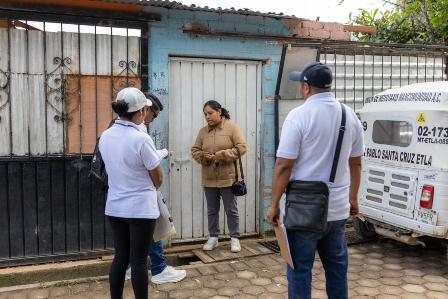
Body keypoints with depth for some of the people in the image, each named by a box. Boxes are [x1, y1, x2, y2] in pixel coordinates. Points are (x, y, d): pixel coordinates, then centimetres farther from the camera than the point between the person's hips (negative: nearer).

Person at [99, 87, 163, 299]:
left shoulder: (105, 137, -1)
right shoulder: (141, 139, -20)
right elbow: (158, 178, -9)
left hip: (114, 207, 6)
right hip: (140, 209, -6)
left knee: (120, 257, 16)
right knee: (138, 261, 5)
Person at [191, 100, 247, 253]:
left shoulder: (232, 127, -6)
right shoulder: (203, 131, 7)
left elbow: (241, 148, -12)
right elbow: (195, 150, 9)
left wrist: (220, 156, -20)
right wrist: (202, 156, -14)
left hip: (228, 177, -4)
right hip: (209, 179, 4)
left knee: (231, 210, 5)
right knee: (212, 210, 14)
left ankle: (235, 238, 17)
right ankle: (213, 237, 27)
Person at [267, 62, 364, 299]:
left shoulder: (299, 115, -12)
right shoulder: (350, 116, 6)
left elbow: (283, 166, -15)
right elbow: (355, 163, 13)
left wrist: (274, 205, -7)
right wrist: (353, 198, 23)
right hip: (338, 207, 6)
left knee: (300, 269, 7)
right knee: (337, 267, 17)